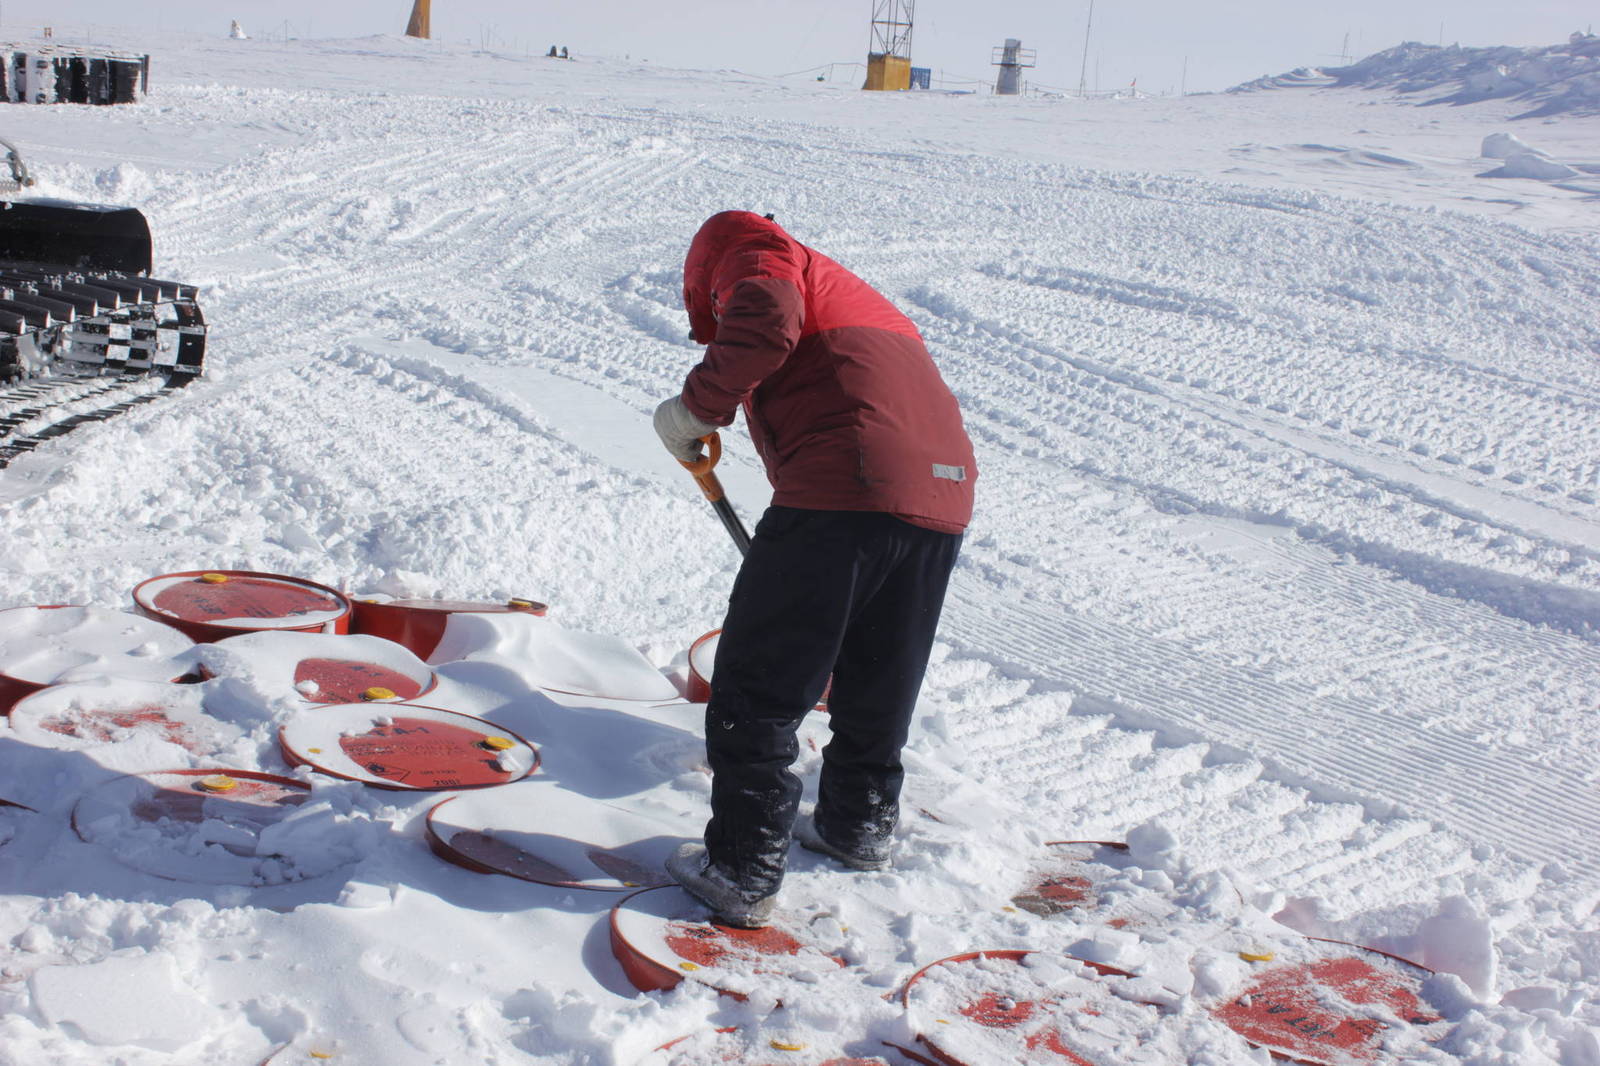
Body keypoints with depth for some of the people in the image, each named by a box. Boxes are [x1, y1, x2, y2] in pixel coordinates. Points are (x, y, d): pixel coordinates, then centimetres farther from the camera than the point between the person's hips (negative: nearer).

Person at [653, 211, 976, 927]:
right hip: (943, 497, 9)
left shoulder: (751, 252, 14)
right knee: (878, 686, 26)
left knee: (757, 692, 3)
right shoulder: (850, 300, 39)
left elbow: (764, 327, -12)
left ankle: (743, 873, 8)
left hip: (846, 487, -8)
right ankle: (860, 826, 42)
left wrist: (693, 409, 1)